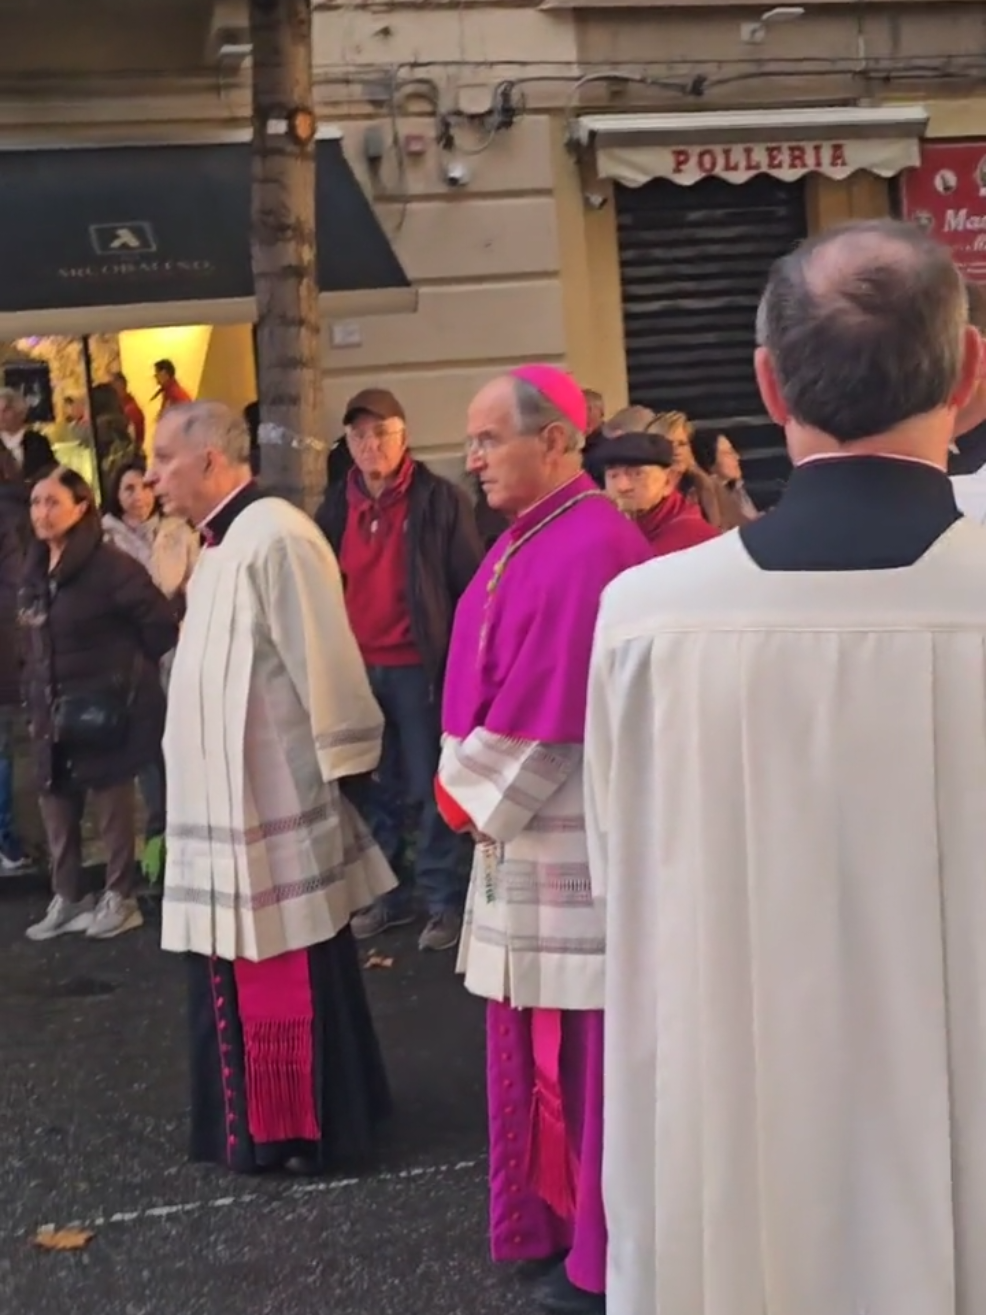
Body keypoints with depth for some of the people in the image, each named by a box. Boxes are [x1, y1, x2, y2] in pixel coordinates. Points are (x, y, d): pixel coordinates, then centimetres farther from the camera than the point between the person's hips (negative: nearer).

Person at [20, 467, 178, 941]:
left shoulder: (109, 566, -15)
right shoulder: (36, 569, 9)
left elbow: (160, 622, -14)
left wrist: (128, 674, -5)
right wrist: (34, 702, 11)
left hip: (102, 710, -7)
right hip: (52, 711, 7)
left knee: (111, 804, 5)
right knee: (55, 805, 12)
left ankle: (119, 899, 18)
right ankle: (67, 898, 25)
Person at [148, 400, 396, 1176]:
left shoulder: (275, 537, -16)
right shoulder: (219, 547, 14)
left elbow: (323, 660, -17)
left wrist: (344, 763, -14)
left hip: (278, 800, -9)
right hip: (227, 799, 9)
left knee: (293, 980, 0)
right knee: (243, 977, 16)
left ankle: (314, 1129, 13)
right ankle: (260, 1122, 28)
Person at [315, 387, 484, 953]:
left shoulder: (440, 500, -5)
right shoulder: (336, 508, 10)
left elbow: (471, 585, -6)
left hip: (420, 666, -5)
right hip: (356, 668, 5)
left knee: (431, 787, 1)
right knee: (374, 790, 13)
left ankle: (445, 900, 10)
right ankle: (388, 894, 24)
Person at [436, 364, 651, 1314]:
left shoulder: (589, 547, -19)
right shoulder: (527, 539, 12)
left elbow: (547, 710, -21)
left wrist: (467, 792, -10)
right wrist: (468, 785, 5)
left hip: (573, 842, -10)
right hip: (521, 826, 10)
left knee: (582, 1048, 1)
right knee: (535, 1041, 18)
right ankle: (553, 1217, 32)